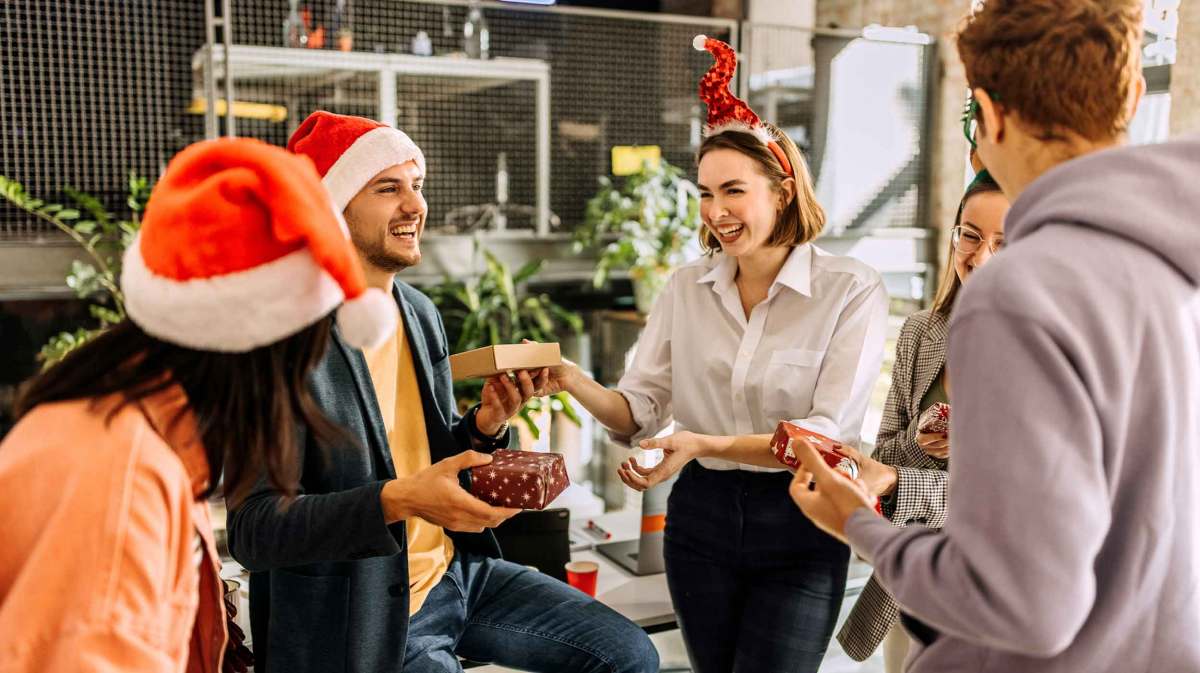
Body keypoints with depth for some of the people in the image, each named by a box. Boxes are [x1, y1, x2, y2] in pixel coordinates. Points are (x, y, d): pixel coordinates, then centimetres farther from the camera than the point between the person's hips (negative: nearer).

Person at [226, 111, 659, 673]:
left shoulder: (420, 313, 4)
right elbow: (253, 530, -22)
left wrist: (486, 424, -8)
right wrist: (397, 500, -33)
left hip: (456, 574, 7)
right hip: (365, 620, -7)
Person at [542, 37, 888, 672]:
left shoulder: (852, 290, -10)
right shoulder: (686, 289, 2)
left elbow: (829, 432, -17)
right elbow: (640, 410, 1)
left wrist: (704, 444, -30)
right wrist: (575, 383, -20)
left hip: (799, 527, -3)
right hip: (701, 516, 4)